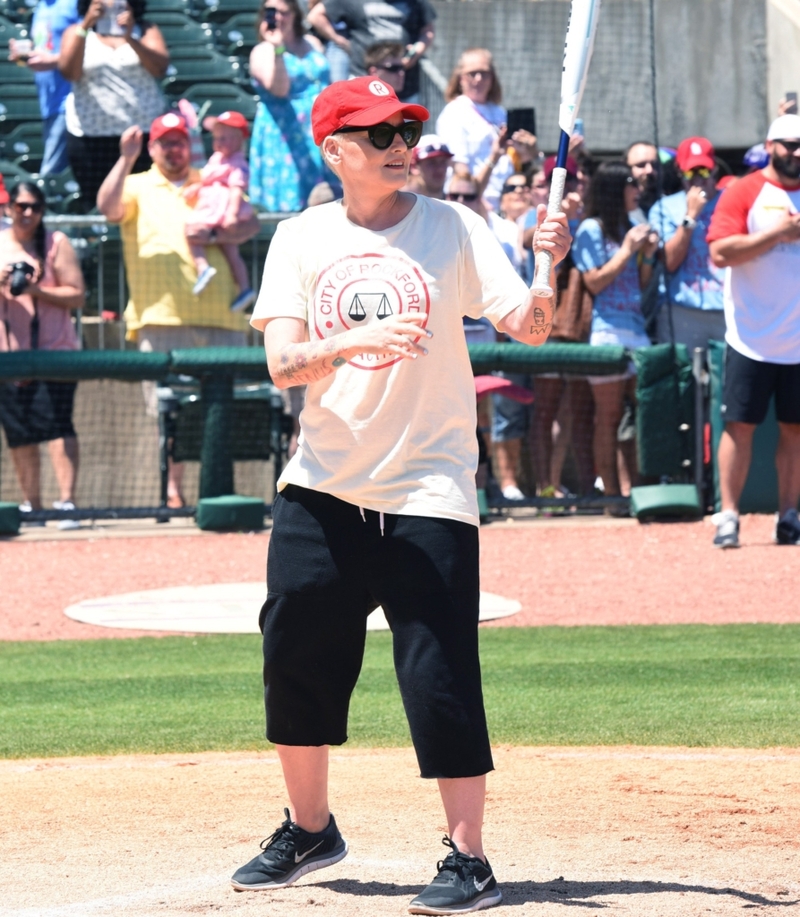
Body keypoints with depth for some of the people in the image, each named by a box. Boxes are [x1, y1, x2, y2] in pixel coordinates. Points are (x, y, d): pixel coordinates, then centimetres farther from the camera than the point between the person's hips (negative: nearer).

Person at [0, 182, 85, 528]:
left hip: (54, 352, -3)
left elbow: (77, 295, -4)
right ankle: (31, 504, 12)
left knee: (56, 423, -14)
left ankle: (67, 500, -18)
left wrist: (37, 291, -17)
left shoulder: (56, 243, 2)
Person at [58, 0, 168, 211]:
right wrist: (85, 26, -17)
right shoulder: (76, 33, 9)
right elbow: (69, 72, -8)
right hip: (90, 137, 0)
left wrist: (130, 38, -20)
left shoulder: (146, 30, 10)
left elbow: (160, 69, -6)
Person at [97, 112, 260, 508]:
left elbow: (250, 223, 9)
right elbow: (108, 208, -7)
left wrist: (215, 236, -8)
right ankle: (172, 487, 0)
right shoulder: (138, 187, 13)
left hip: (220, 313, 2)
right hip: (162, 316, -2)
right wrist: (126, 159, -15)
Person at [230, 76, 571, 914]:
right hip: (322, 490, 3)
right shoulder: (301, 240, 4)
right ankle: (310, 830, 28)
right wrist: (357, 340, -26)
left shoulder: (453, 229, -1)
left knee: (441, 676, -9)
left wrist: (552, 268, -28)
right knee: (295, 658, 9)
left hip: (427, 492, -3)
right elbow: (283, 362, -8)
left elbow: (528, 327, -10)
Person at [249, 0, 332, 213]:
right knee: (291, 202, -8)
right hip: (286, 138, -5)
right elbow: (279, 89, -22)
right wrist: (277, 49, -29)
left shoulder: (311, 44, 11)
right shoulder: (262, 52, -6)